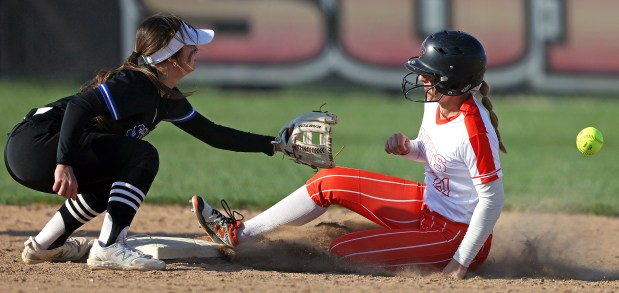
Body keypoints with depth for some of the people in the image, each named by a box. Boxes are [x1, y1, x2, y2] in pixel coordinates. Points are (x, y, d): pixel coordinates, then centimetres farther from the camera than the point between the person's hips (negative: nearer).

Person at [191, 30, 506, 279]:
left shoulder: (474, 132, -30)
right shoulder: (435, 103, -3)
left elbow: (492, 200, -27)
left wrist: (461, 264, -25)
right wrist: (408, 148, -6)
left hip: (455, 233, -10)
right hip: (427, 205, 10)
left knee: (342, 251, -18)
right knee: (329, 182, 9)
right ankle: (238, 233, 15)